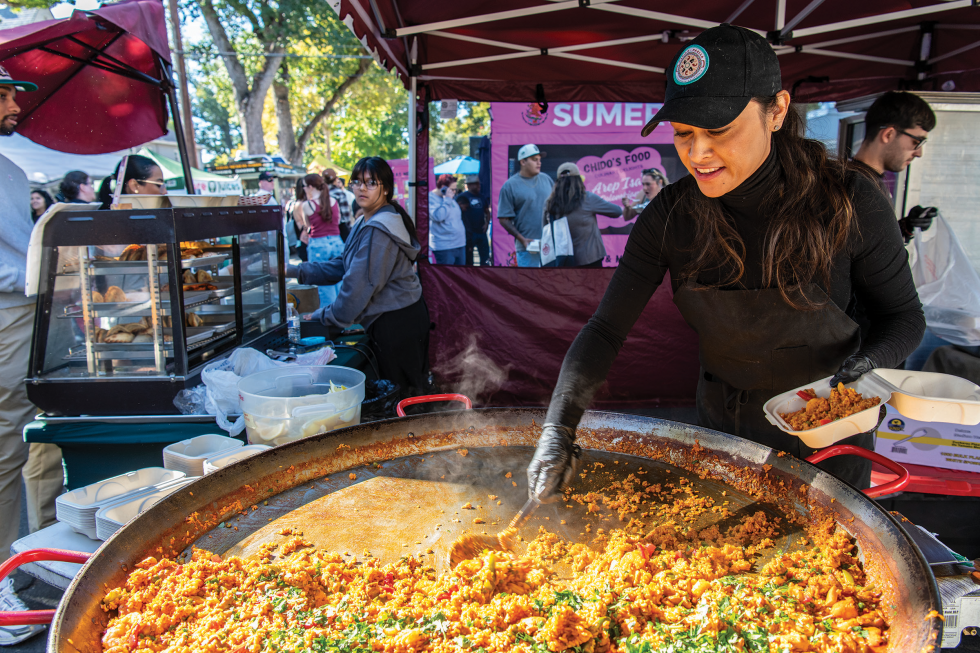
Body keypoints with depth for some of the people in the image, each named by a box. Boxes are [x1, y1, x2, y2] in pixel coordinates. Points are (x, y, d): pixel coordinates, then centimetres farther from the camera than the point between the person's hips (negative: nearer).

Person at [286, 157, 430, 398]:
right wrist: (295, 271, 10)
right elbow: (342, 266, 16)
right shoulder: (366, 222, 13)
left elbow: (361, 284, -22)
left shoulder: (378, 229, -22)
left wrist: (326, 317, -10)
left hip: (396, 322, -11)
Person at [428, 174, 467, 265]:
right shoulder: (431, 199, -10)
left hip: (460, 244, 9)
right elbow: (438, 216, -27)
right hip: (444, 247, -9)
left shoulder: (451, 198, 16)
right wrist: (447, 199, -19)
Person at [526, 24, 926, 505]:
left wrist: (868, 364, -28)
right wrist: (558, 428, -28)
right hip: (724, 426, 2)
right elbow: (606, 329, -17)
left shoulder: (847, 201, -21)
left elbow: (903, 315, -7)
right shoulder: (669, 216, -17)